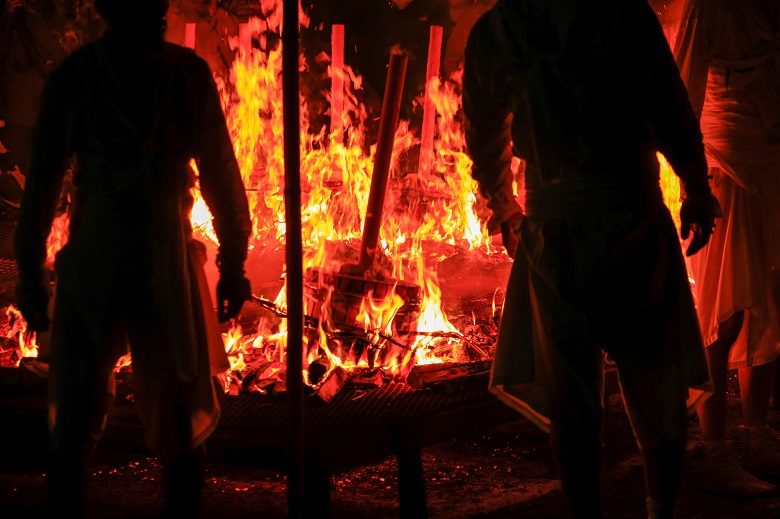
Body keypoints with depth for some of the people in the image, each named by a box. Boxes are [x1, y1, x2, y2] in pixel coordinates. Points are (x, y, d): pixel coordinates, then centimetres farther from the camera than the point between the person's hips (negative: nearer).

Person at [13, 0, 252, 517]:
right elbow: (41, 182, 3)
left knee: (184, 424, 7)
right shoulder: (73, 78, -4)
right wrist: (31, 273, 5)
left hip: (171, 269, 1)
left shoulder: (189, 74, 0)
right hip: (90, 270, -1)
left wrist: (233, 264, 8)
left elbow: (219, 174, 7)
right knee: (74, 424, 4)